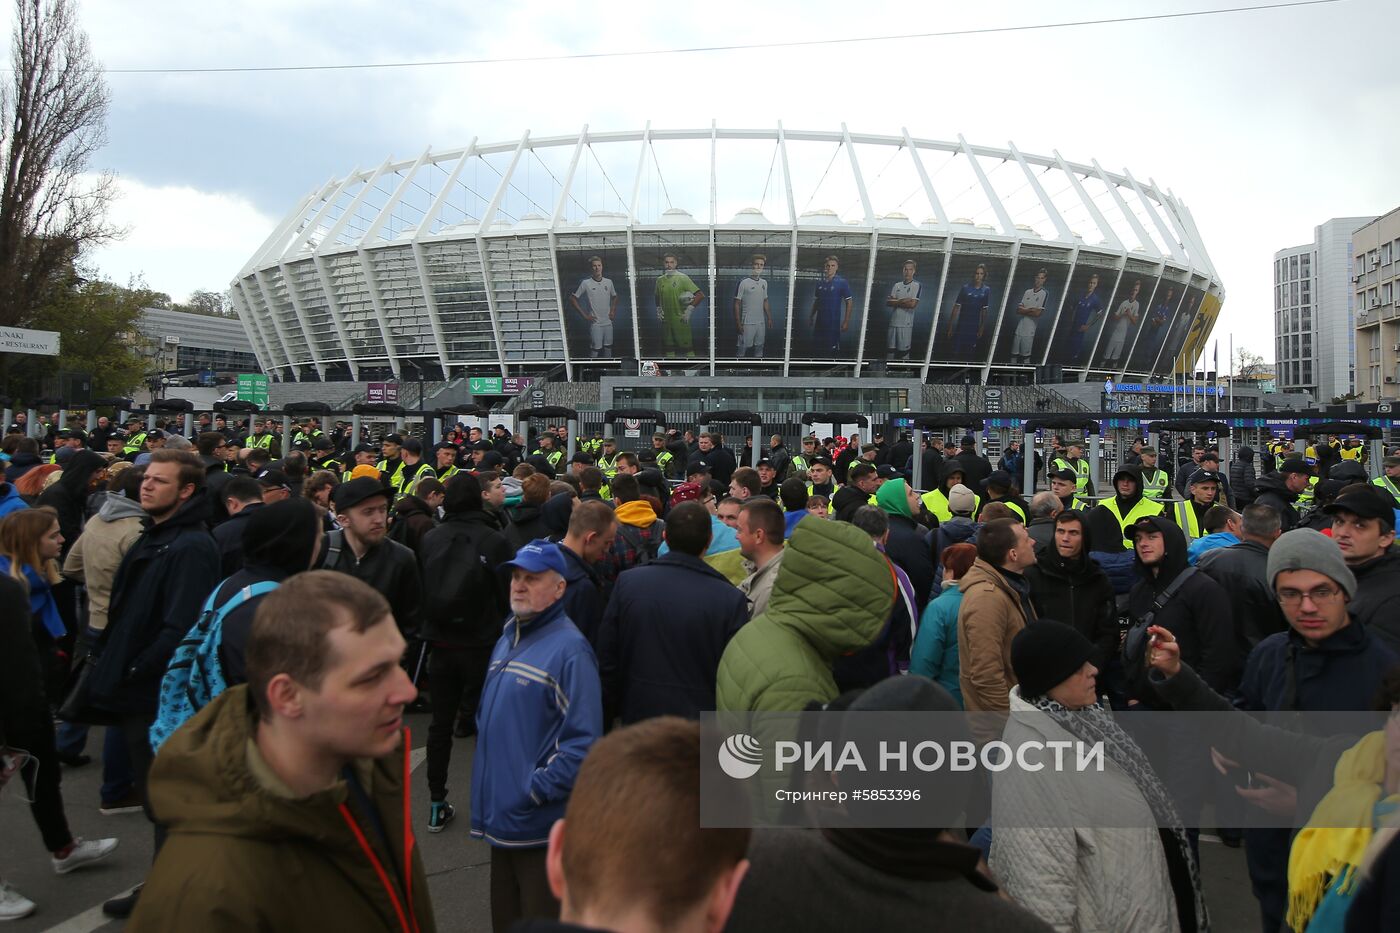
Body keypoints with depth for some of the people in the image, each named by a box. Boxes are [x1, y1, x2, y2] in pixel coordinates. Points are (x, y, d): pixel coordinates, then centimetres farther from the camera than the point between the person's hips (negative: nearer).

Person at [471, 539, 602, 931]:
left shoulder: (569, 649, -16)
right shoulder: (506, 639, 10)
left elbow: (583, 741, -21)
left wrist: (535, 791, -21)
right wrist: (487, 792, 12)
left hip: (542, 826, -8)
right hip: (500, 818, 8)